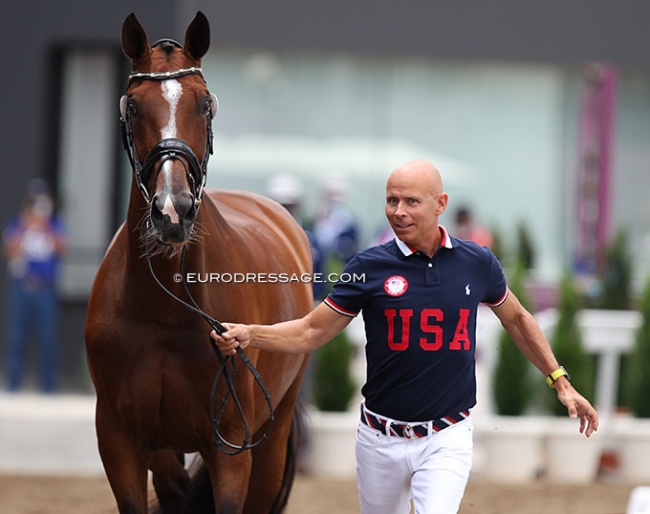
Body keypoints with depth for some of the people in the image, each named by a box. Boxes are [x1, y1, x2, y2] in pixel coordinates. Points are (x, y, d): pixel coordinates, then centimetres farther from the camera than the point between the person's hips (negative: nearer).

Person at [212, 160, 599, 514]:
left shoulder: (477, 263, -1)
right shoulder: (371, 267, -5)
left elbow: (517, 319, 17)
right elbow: (312, 332, -2)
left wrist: (560, 382, 14)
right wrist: (247, 335, -18)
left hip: (447, 439, -1)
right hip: (382, 439, 1)